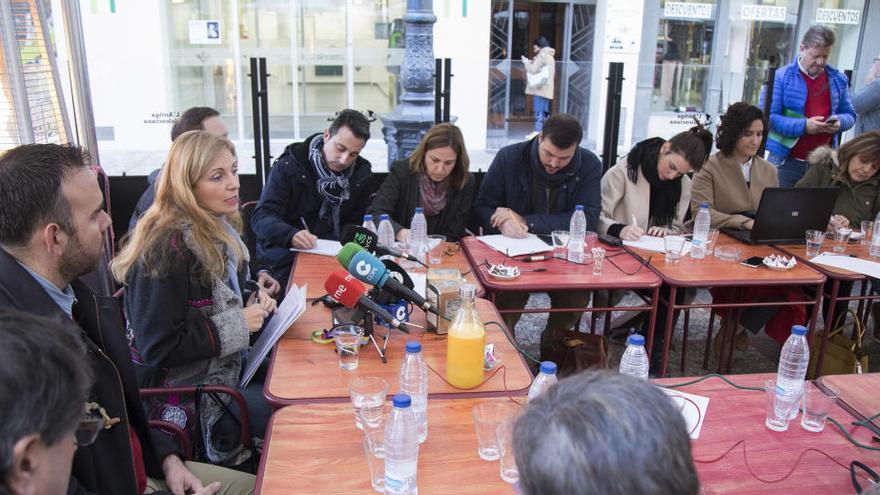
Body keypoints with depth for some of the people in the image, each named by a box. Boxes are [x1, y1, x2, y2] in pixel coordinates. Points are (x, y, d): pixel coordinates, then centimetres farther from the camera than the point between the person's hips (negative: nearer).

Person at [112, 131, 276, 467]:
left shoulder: (217, 228, 3)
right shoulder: (164, 249, -24)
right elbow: (157, 347, -24)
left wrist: (251, 299, -2)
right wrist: (237, 325, -21)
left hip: (225, 361, 9)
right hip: (185, 389, -9)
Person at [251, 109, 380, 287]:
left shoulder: (363, 175, 5)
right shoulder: (288, 167, -5)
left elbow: (357, 225, 10)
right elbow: (261, 217, -10)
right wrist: (291, 235, -32)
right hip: (286, 259, -3)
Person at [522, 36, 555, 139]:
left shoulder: (542, 55, -10)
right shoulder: (549, 56, 21)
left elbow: (534, 70, -15)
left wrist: (526, 62, 0)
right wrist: (531, 62, 16)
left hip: (540, 87, -10)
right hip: (546, 88, 10)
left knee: (539, 110, -11)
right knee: (544, 110, 10)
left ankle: (537, 131, -13)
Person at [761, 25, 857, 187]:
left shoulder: (838, 80, 12)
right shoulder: (781, 77, -4)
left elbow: (850, 115, 18)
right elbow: (768, 117, -12)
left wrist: (839, 122, -6)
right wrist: (804, 126, -19)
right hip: (786, 162, -4)